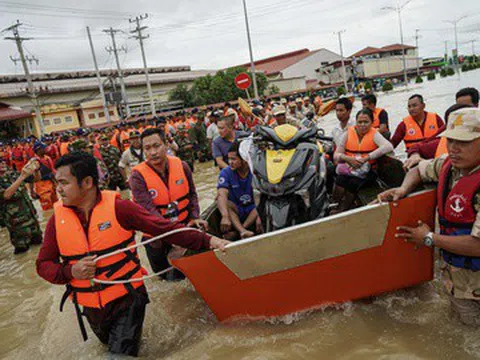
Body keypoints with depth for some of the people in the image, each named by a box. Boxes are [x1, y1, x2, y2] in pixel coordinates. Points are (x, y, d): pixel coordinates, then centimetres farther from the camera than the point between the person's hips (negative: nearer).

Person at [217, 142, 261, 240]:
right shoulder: (226, 173, -12)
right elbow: (222, 194, -28)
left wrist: (259, 216, -29)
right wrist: (225, 216, -44)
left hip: (252, 211, 1)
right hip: (236, 211, 0)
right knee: (221, 200, -27)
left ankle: (236, 232, -32)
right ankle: (243, 231, -43)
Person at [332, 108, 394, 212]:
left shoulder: (374, 134, -1)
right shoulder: (348, 133, 6)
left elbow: (389, 147, -22)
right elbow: (336, 155, 3)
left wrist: (367, 158, -27)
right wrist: (348, 159, -19)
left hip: (367, 171, -2)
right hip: (348, 169, 2)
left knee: (354, 182, -30)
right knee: (341, 178, -29)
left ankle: (342, 210, -14)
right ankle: (334, 205, -17)